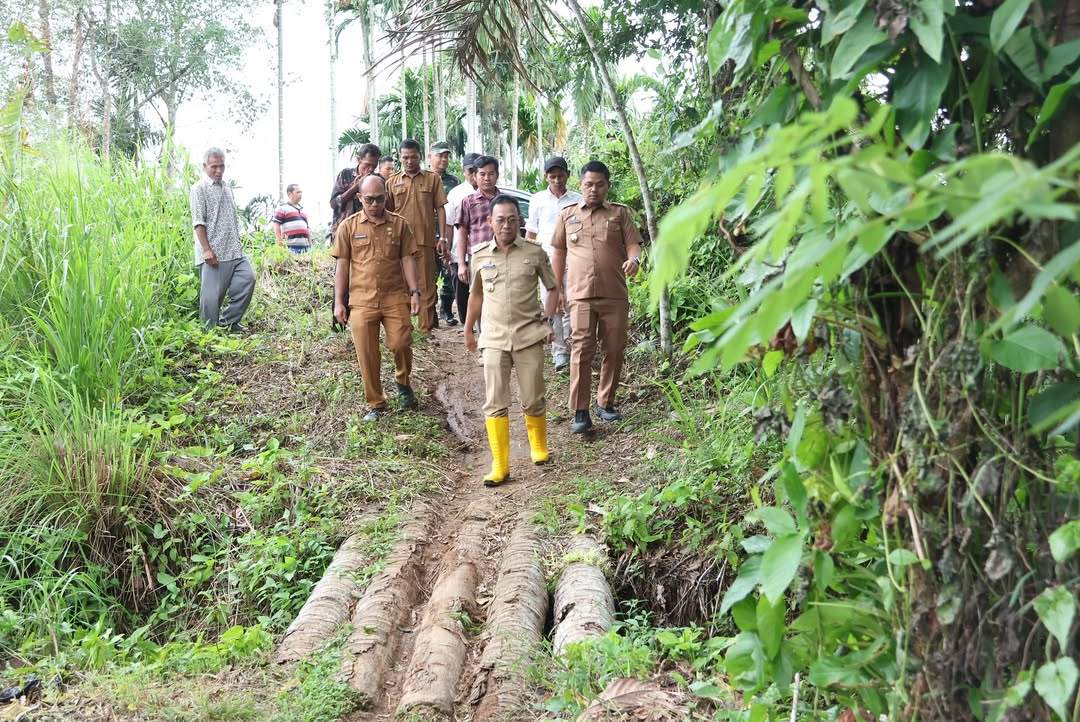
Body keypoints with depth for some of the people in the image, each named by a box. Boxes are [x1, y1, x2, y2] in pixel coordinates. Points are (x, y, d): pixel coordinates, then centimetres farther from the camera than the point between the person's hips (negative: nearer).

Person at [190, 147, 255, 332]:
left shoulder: (226, 188, 18)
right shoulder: (200, 188, -4)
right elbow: (198, 222, -11)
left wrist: (238, 244, 21)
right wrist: (206, 249, -18)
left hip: (234, 251, 7)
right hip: (214, 253, -7)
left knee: (248, 278, -2)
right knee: (212, 294, -5)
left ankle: (228, 321, 8)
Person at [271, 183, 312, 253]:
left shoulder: (303, 210, 25)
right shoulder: (283, 208, 5)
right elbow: (276, 225, -3)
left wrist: (310, 244, 17)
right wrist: (280, 242, -12)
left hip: (305, 245, 7)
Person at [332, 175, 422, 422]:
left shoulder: (399, 224, 5)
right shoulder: (348, 226, 4)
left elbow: (407, 260, 6)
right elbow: (342, 265, 5)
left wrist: (415, 292, -3)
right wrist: (338, 302, 1)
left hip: (396, 297, 0)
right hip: (362, 300, 0)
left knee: (400, 344, -11)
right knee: (366, 355, 2)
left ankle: (403, 382, 21)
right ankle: (375, 404, 16)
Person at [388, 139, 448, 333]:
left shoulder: (432, 179, 6)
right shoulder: (392, 182, 10)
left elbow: (440, 209, 5)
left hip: (425, 240, -2)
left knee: (426, 286, 0)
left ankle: (426, 328, 4)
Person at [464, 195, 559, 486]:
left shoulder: (535, 253, 0)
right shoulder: (480, 255, 5)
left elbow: (552, 288, 11)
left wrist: (547, 319, -2)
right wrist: (468, 330, 20)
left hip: (529, 336, -1)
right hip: (494, 339, 1)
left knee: (532, 400, 7)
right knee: (494, 404, -2)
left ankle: (539, 447, 32)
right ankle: (500, 466, 2)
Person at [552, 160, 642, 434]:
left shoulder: (620, 213, 7)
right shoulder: (567, 215, 11)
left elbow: (633, 244, 1)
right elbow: (559, 253, 16)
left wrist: (634, 260, -22)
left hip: (615, 295, 1)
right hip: (581, 295, -1)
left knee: (614, 351, 5)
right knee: (581, 351, -8)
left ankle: (606, 403, 21)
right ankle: (580, 412, -7)